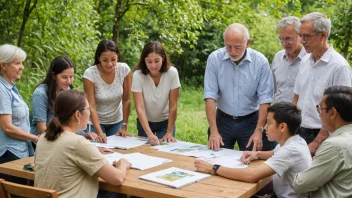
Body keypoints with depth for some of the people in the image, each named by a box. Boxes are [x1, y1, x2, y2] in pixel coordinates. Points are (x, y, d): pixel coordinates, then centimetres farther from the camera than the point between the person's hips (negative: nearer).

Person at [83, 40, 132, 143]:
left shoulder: (124, 69, -17)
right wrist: (99, 132, -31)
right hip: (96, 121, -2)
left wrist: (124, 126, -8)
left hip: (117, 121, 2)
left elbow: (126, 100, -8)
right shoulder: (90, 74, -23)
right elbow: (91, 107, -22)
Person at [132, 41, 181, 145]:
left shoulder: (172, 72, -23)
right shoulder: (137, 75, -24)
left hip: (165, 122, 0)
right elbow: (140, 108, -28)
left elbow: (173, 106, -18)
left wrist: (169, 133, -20)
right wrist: (149, 133, -39)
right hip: (145, 122, 0)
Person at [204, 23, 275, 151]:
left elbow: (265, 99, -9)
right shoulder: (214, 59, -9)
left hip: (250, 121, 0)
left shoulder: (261, 61, -10)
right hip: (222, 120, 1)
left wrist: (258, 131, -17)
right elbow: (210, 96, -12)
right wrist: (213, 131, -18)